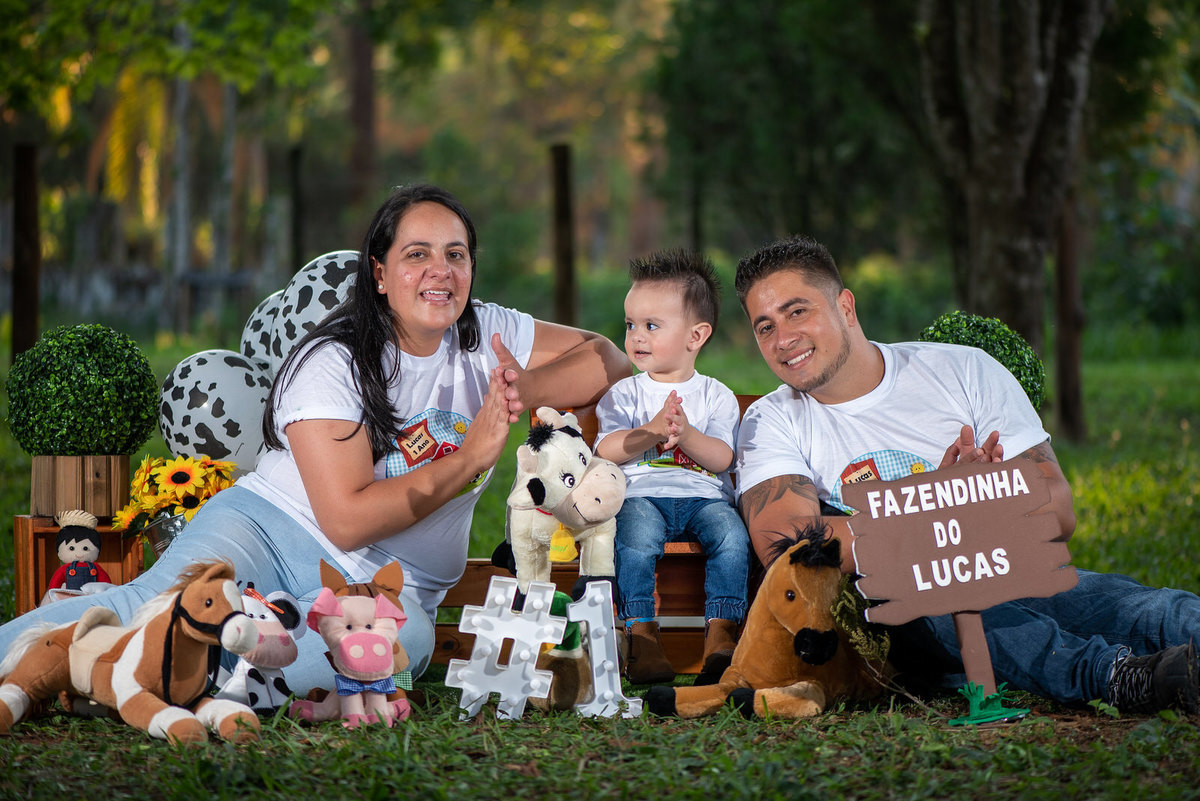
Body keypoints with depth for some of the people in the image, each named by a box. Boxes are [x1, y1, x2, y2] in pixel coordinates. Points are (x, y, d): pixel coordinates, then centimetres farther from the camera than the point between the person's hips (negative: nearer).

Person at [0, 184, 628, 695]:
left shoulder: (484, 335, 10)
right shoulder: (334, 362, -7)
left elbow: (606, 359, 14)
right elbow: (347, 519, -15)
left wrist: (526, 389, -7)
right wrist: (469, 459, -16)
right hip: (269, 526, -3)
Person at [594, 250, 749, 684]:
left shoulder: (716, 396, 13)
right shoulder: (624, 393, 14)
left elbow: (721, 457, -1)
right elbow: (607, 450, -2)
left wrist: (685, 433, -19)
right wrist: (653, 431, -17)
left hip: (702, 496, 1)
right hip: (640, 493, 0)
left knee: (731, 534, -31)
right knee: (635, 536, -34)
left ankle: (721, 634, -30)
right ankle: (642, 635, -32)